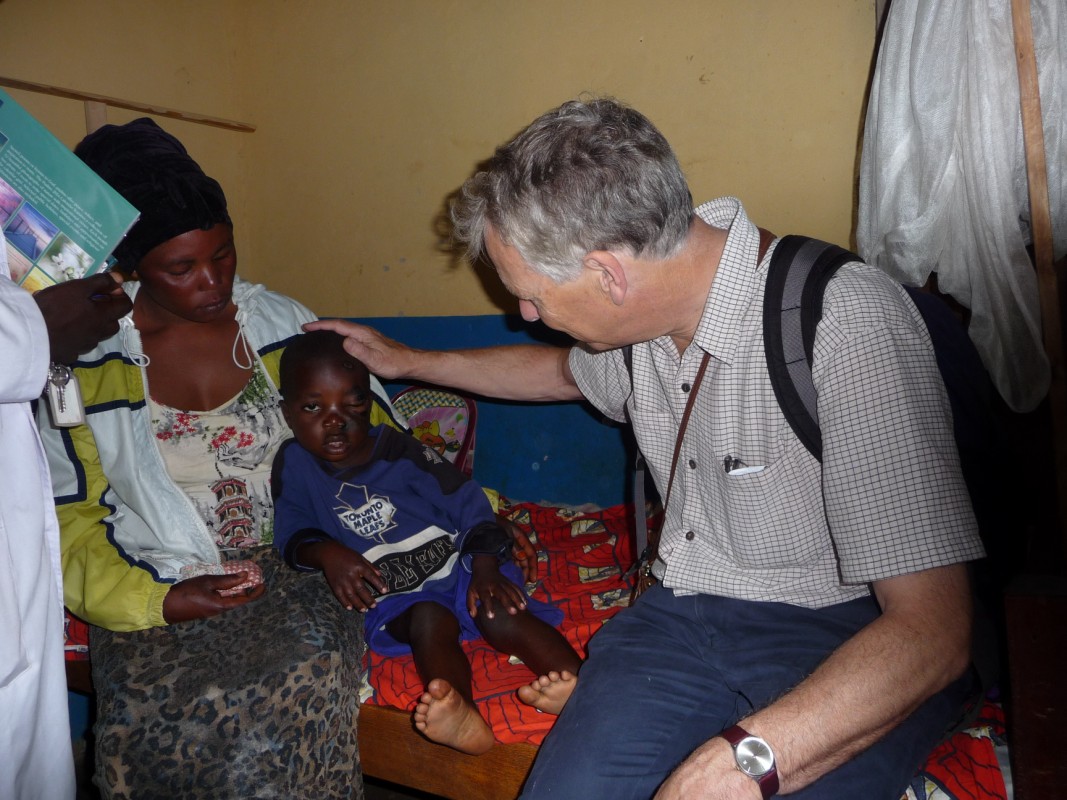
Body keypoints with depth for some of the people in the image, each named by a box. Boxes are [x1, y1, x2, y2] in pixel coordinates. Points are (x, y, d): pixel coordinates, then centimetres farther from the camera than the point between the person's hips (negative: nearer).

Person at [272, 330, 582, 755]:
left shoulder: (399, 450, 2)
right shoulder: (294, 464, 6)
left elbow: (468, 502, 0)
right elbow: (291, 532, 6)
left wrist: (485, 567, -15)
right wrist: (326, 554, -18)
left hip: (456, 563, 2)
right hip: (390, 594, -1)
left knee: (500, 613, -29)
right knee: (429, 620, -35)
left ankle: (579, 683, -48)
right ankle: (463, 720, -60)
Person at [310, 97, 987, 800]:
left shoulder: (849, 325, -21)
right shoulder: (640, 308, 2)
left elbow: (933, 630, -23)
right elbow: (569, 372, 29)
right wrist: (409, 361, 33)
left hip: (848, 643, -4)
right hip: (684, 611, 5)